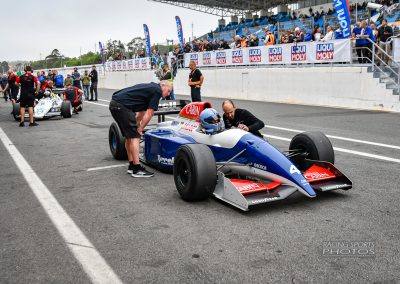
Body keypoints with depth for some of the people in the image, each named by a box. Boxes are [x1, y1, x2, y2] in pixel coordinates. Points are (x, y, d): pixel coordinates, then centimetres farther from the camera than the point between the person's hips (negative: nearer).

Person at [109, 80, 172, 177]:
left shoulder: (150, 87, 26)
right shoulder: (157, 90, -1)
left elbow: (141, 113, 27)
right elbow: (149, 114, -4)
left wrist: (136, 127, 25)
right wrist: (140, 129, 3)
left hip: (114, 103, 10)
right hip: (122, 106, -10)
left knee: (130, 136, 16)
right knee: (134, 136, -6)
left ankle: (132, 166, 22)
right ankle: (137, 169, -4)